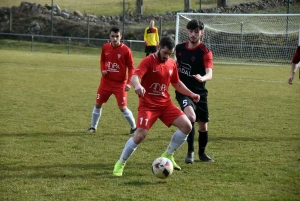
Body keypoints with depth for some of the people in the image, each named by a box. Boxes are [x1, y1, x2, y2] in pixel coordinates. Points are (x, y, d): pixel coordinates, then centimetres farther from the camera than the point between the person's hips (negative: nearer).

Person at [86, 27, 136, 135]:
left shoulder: (126, 50, -14)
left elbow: (131, 67, -9)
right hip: (106, 81, 4)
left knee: (123, 108, -6)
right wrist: (102, 70, -5)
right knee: (98, 104, 8)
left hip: (120, 83, -4)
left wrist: (129, 83, -18)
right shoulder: (105, 47, -2)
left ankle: (134, 128, 13)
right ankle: (93, 127, 24)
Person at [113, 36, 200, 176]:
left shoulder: (172, 64, 7)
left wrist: (191, 94, 16)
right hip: (148, 105, -6)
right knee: (140, 135, -17)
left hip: (165, 103, 6)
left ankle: (168, 155, 11)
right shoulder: (148, 61, -13)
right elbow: (135, 76, -30)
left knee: (187, 126, -6)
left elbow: (176, 83, 23)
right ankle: (120, 164, 4)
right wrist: (137, 86, -52)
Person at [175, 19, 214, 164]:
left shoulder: (205, 52, -12)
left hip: (199, 92, 0)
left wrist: (202, 78, -48)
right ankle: (190, 152, -11)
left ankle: (202, 153, 36)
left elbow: (209, 74, -28)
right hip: (183, 91, 0)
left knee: (203, 125, 10)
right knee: (190, 117, -26)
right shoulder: (180, 48, -1)